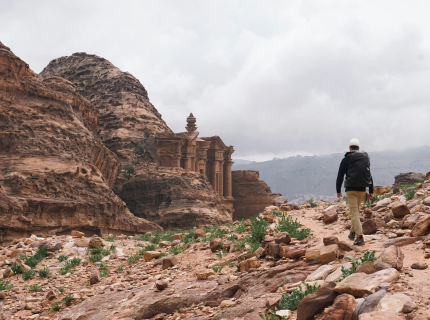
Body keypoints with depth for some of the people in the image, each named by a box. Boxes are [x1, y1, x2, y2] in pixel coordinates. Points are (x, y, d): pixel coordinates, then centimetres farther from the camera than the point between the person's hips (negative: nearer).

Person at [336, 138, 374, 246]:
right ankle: (353, 233, 27)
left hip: (351, 188, -4)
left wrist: (338, 190, 10)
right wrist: (371, 191, 18)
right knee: (356, 209, 22)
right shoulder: (366, 158, 14)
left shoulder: (346, 158, 2)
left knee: (354, 211, -6)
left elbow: (340, 175, 2)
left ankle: (359, 237, -16)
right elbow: (369, 175, 15)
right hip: (362, 189, 5)